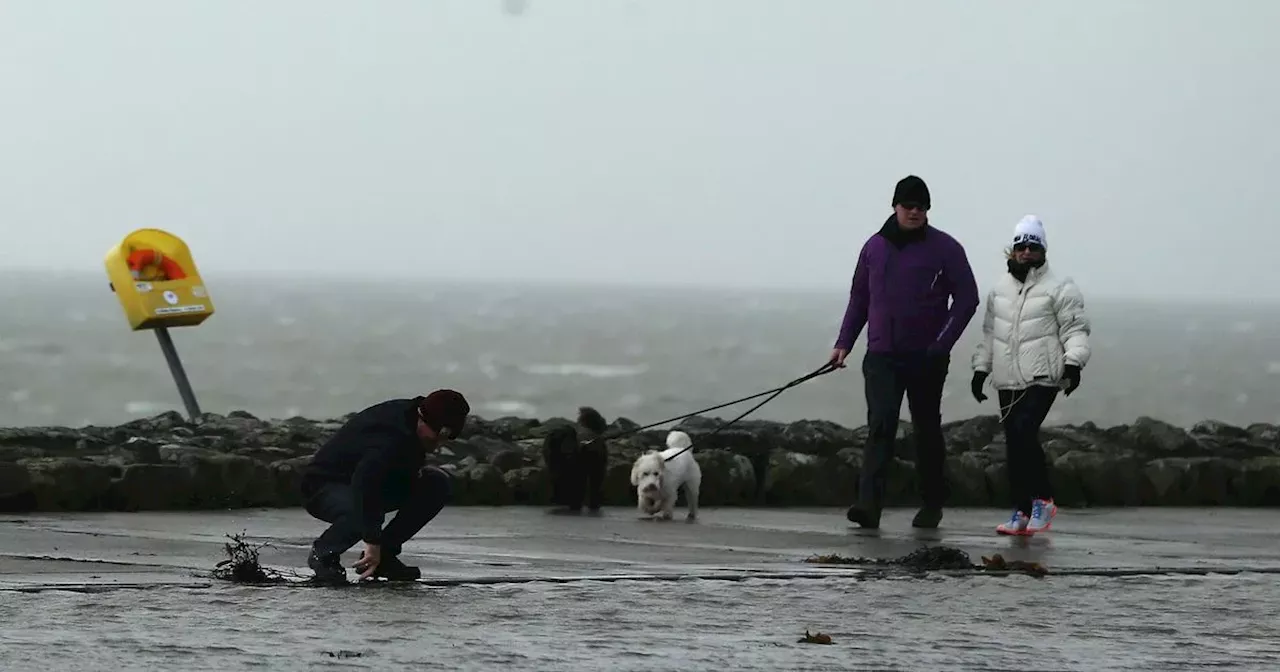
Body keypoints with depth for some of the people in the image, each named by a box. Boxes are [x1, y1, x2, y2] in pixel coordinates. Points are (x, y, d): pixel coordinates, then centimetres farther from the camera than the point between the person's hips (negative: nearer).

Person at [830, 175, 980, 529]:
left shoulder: (944, 249, -2)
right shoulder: (875, 246, 9)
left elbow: (966, 299, -4)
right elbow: (859, 298, 17)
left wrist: (942, 345, -13)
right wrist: (843, 343, 9)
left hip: (926, 358, -2)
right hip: (882, 356, 2)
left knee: (927, 430, 10)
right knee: (880, 425, -13)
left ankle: (932, 504, 23)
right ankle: (869, 504, -23)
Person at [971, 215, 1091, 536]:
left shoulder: (1059, 289, -2)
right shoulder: (999, 290, 16)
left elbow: (1075, 328, -4)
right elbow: (989, 333, 24)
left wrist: (1073, 362, -17)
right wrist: (981, 368, 20)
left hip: (1042, 379, -6)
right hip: (1007, 381, 6)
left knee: (1024, 433, -21)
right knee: (1013, 443, 4)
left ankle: (1042, 500, -9)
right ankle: (1022, 511, 10)